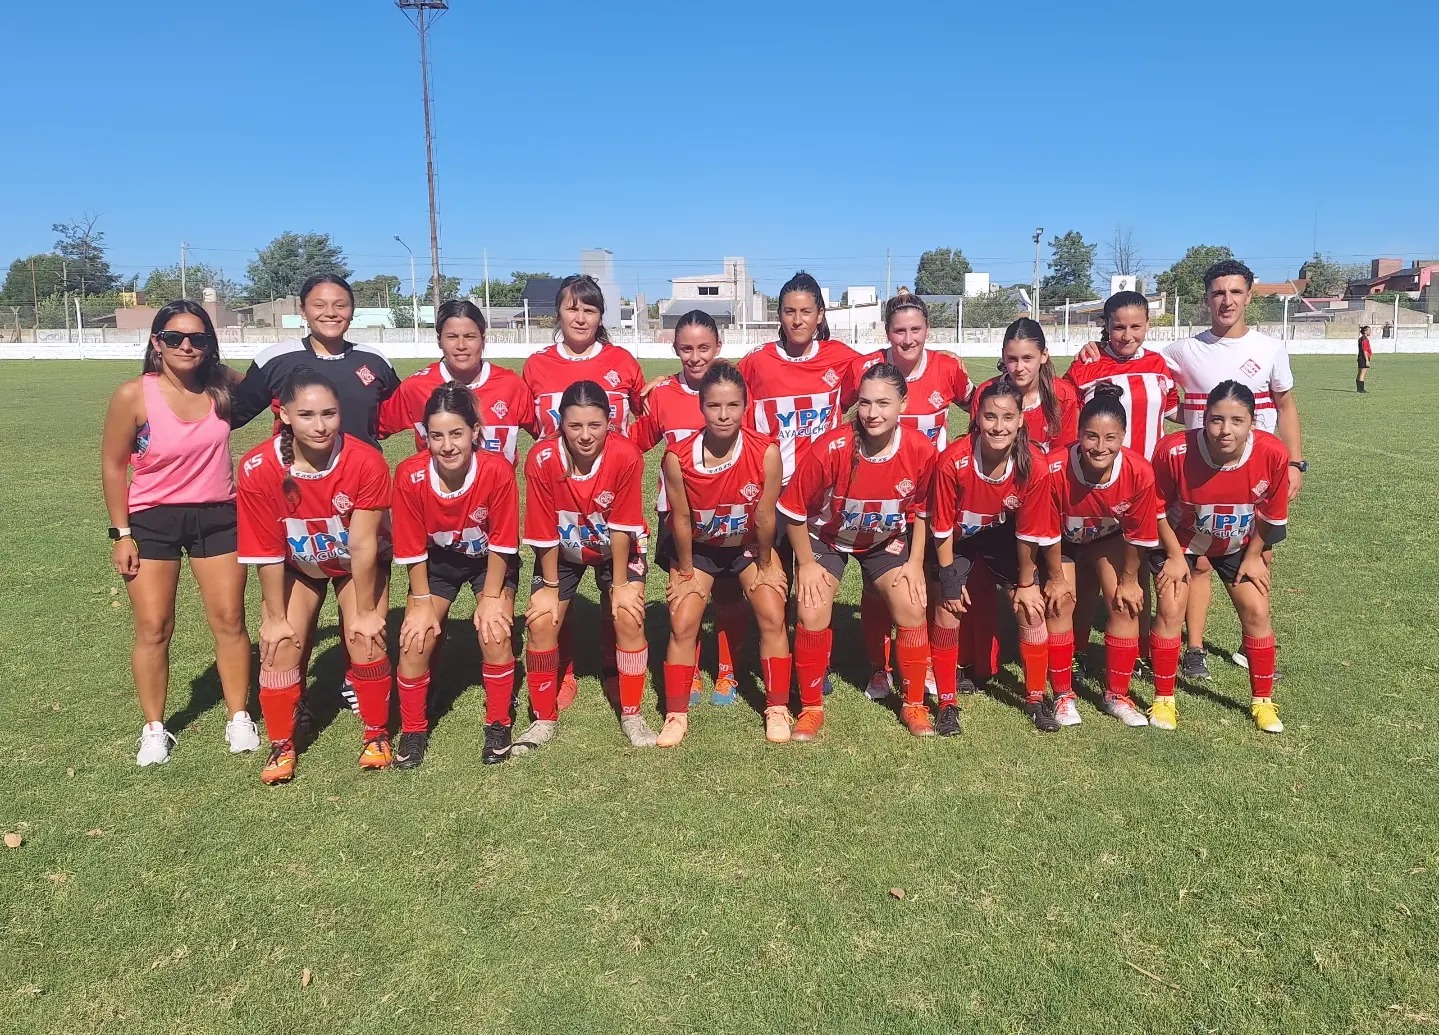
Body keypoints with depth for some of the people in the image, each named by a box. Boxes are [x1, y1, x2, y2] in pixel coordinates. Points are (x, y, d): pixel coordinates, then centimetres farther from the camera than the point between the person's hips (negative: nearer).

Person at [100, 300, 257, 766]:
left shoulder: (222, 386, -7)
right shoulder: (133, 396, -15)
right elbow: (113, 466, -6)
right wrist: (121, 533, -7)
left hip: (217, 517, 2)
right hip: (152, 520, -2)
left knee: (229, 620, 7)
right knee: (153, 629, 3)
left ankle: (239, 719, 21)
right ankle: (154, 729, 19)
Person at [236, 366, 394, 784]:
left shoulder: (366, 462, -33)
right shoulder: (257, 469, -30)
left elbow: (362, 545, -25)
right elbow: (268, 553, -19)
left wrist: (366, 611, -16)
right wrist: (275, 617, -10)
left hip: (358, 565, -1)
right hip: (297, 568, 1)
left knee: (365, 640, -13)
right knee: (280, 646, -9)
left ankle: (377, 735, 10)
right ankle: (281, 745, 13)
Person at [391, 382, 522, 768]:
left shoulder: (497, 470, -32)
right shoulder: (410, 475, -28)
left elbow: (501, 544, -19)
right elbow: (413, 550, -14)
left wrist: (492, 597, -15)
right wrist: (423, 602, -12)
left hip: (490, 560, -1)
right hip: (438, 561, 1)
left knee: (494, 631, -20)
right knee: (416, 636, -13)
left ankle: (498, 725, 2)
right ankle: (413, 731, 8)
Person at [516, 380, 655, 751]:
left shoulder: (626, 456, -30)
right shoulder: (541, 459, -29)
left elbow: (622, 528, -21)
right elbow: (544, 534, -18)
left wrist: (620, 585, -14)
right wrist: (550, 587, -10)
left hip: (616, 550, -1)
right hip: (562, 551, 1)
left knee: (629, 618, -14)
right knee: (541, 623, -9)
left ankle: (632, 715, 6)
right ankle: (545, 719, 10)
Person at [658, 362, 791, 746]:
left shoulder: (766, 452, -28)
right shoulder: (677, 458, -27)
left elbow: (764, 517, -16)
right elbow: (681, 519, -15)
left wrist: (765, 565, -5)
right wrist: (685, 573, -5)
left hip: (749, 546, 0)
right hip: (698, 548, 0)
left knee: (773, 616, -11)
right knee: (682, 623, -8)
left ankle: (777, 710, 5)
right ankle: (676, 716, 7)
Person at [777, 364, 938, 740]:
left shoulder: (921, 450, -24)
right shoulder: (830, 449, -33)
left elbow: (922, 510, -3)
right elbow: (794, 509, -18)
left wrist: (915, 562, -5)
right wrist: (806, 563, -12)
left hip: (886, 539, 2)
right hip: (825, 536, -2)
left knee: (912, 609, -7)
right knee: (812, 615, -13)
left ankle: (914, 705, 14)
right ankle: (811, 708, 8)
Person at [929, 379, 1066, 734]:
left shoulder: (1035, 466, -28)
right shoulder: (952, 461, -33)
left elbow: (1029, 532, -15)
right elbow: (942, 528, -20)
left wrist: (1026, 583, -4)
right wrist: (949, 580, -14)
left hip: (1003, 535, 2)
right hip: (959, 537, -1)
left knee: (1031, 608, -2)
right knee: (947, 611, -7)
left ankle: (1036, 698, 18)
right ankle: (947, 704, 9)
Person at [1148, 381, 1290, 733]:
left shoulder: (1273, 453, -28)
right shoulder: (1174, 451, -34)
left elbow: (1272, 515, -8)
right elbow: (1158, 509, -15)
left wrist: (1254, 556, -1)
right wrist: (1174, 556, -11)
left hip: (1237, 544, 2)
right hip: (1180, 540, -2)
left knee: (1256, 611, 1)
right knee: (1171, 609, -10)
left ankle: (1262, 701, 19)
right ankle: (1163, 700, 6)